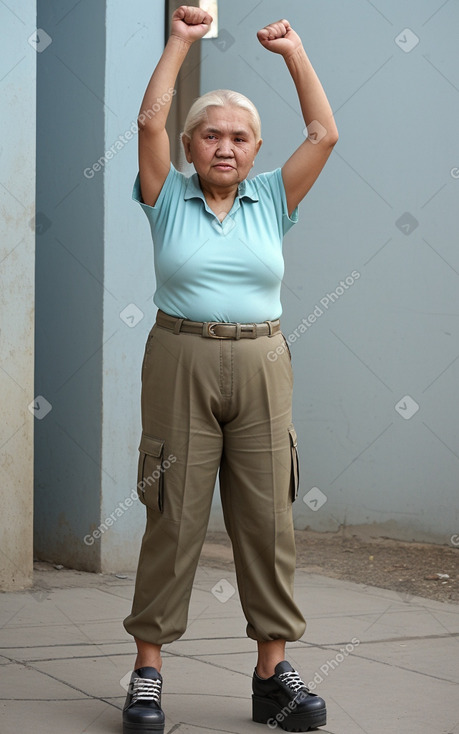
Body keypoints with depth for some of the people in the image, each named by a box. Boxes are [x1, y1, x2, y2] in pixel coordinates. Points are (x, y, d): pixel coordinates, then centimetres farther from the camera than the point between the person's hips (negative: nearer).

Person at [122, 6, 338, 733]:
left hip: (260, 367, 2)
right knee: (173, 516, -1)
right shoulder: (170, 198, 5)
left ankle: (273, 669, 7)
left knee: (268, 516, 2)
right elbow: (149, 121, -7)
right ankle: (148, 668, 4)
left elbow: (324, 134, 2)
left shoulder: (272, 199, 9)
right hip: (181, 364, -2)